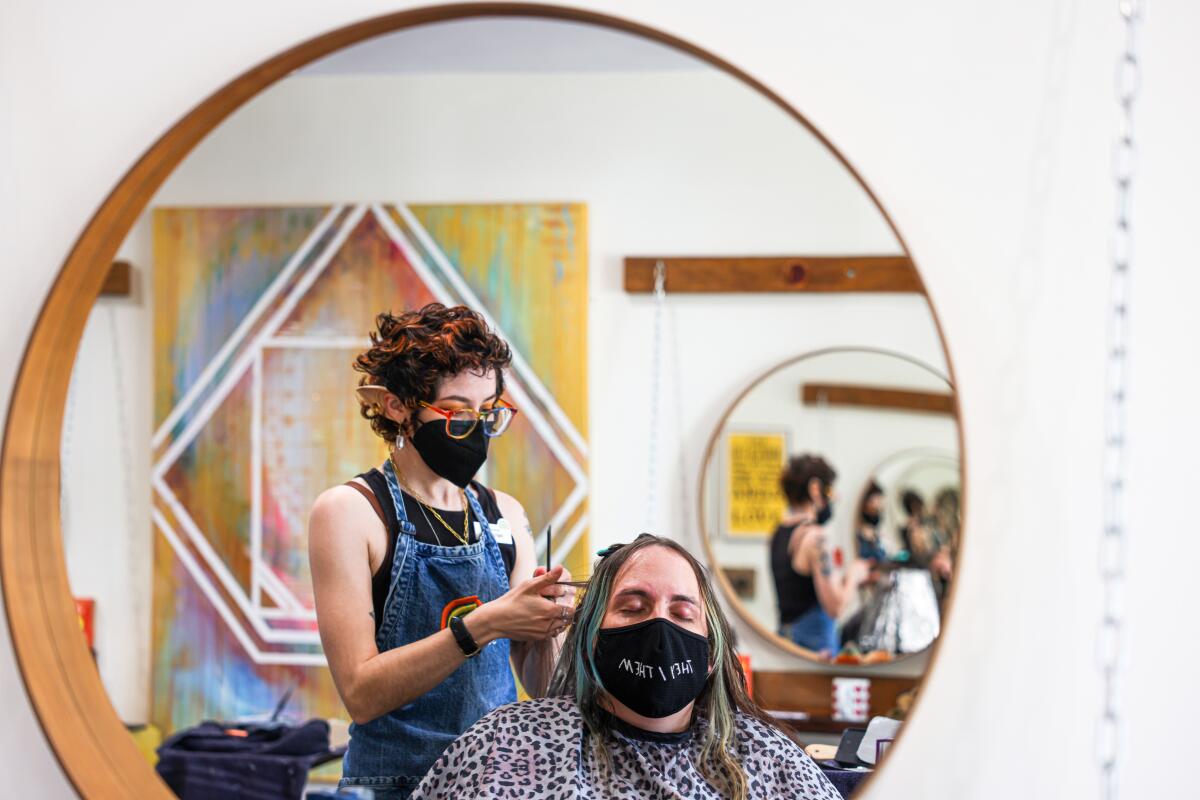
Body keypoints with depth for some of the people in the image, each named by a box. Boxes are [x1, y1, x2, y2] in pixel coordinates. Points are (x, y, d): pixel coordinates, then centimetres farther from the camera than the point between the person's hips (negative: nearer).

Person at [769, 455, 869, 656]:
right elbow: (835, 606, -16)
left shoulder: (778, 533, 12)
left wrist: (844, 579, 19)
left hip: (785, 635, 9)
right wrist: (852, 576, 1)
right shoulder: (814, 536, -13)